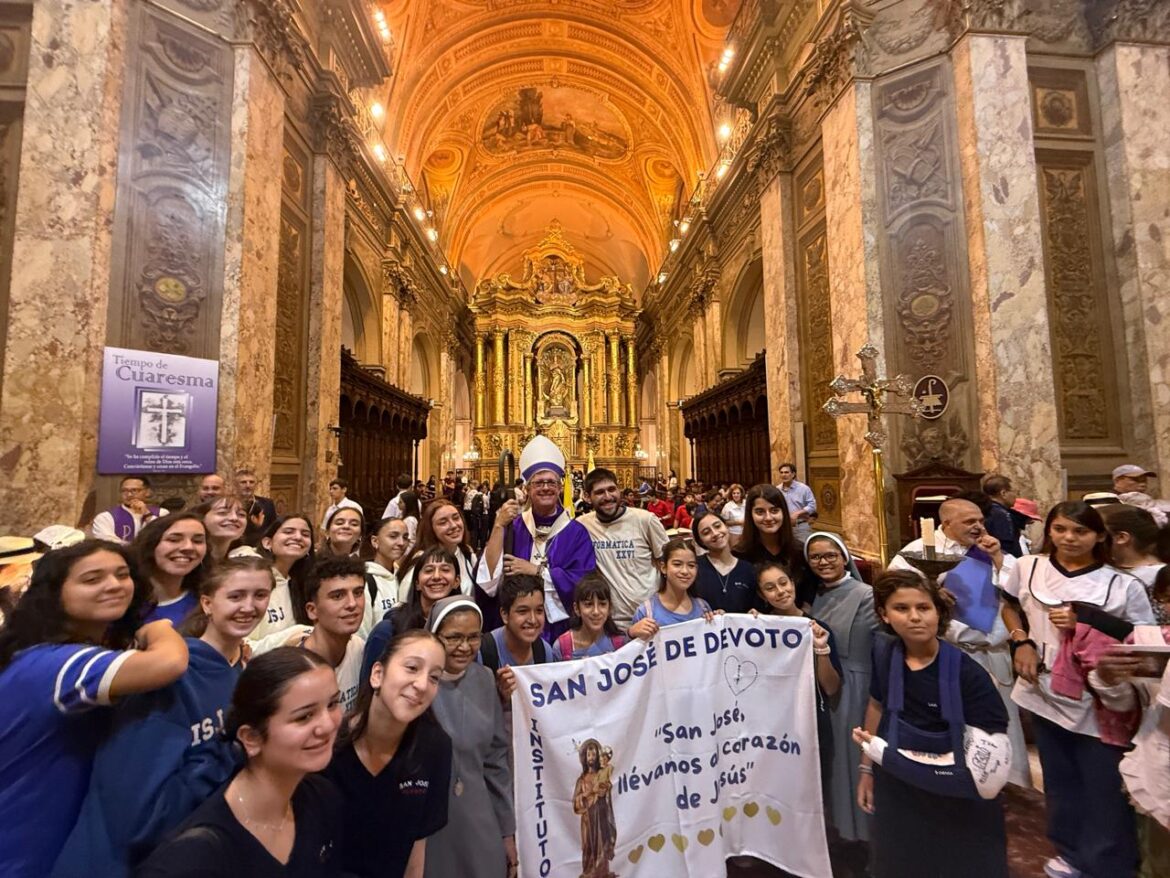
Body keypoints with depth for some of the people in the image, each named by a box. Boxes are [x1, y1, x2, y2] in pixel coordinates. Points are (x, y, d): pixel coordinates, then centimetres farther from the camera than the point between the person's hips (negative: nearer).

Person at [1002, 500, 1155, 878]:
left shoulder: (1122, 585, -12)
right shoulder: (1028, 568, -3)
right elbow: (1009, 608, 13)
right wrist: (1021, 642, -2)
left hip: (1099, 703, -3)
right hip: (1044, 693, 3)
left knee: (1104, 789, 9)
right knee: (1059, 781, 22)